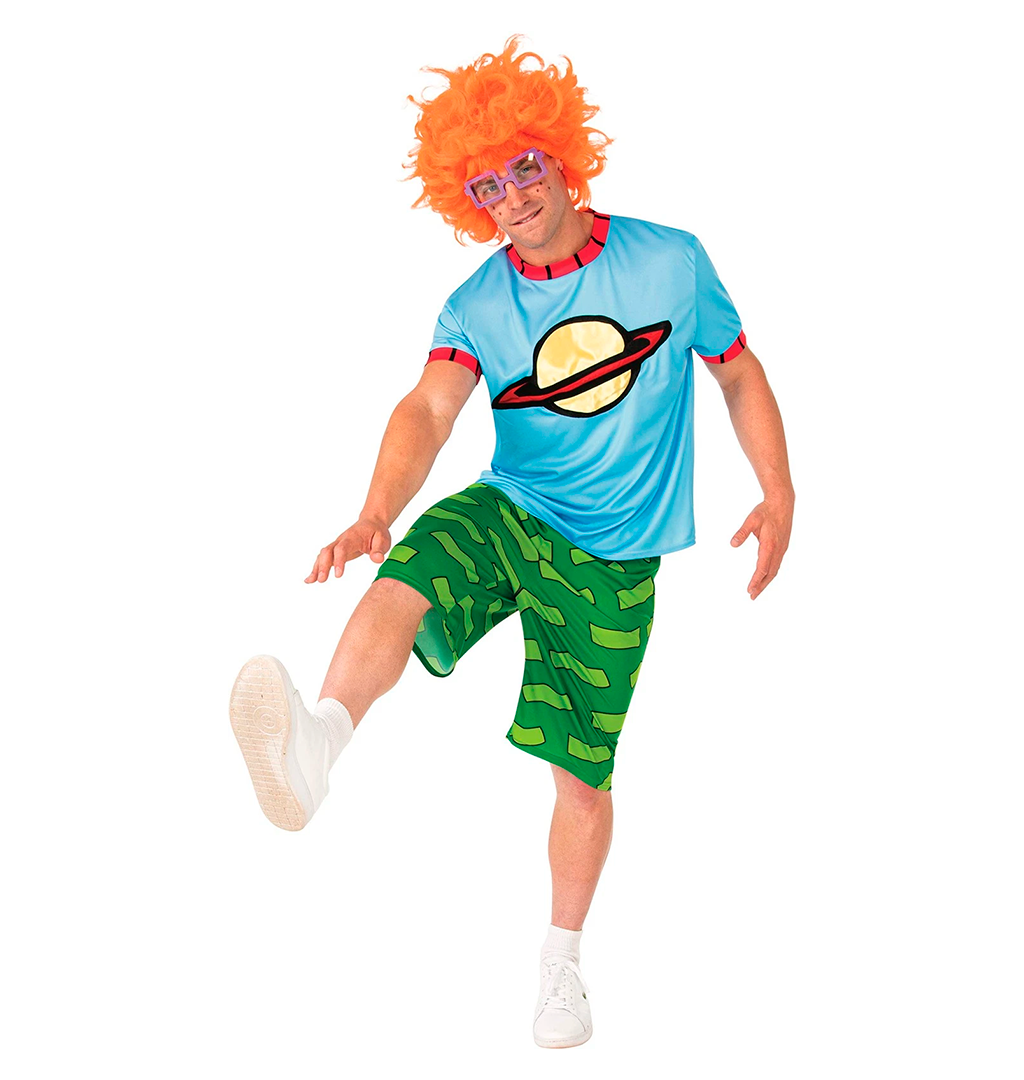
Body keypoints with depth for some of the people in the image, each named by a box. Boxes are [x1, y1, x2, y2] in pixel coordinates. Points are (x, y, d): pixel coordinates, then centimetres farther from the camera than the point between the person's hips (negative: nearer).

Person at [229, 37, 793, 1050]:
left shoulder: (670, 261, -6)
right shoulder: (476, 306, -5)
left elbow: (738, 369, 7)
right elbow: (428, 407, -22)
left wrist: (779, 493, 0)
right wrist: (376, 512, -40)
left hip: (613, 557, -1)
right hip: (507, 513, 1)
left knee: (581, 769, 5)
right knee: (404, 579, -33)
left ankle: (562, 955, 26)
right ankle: (315, 746, -56)